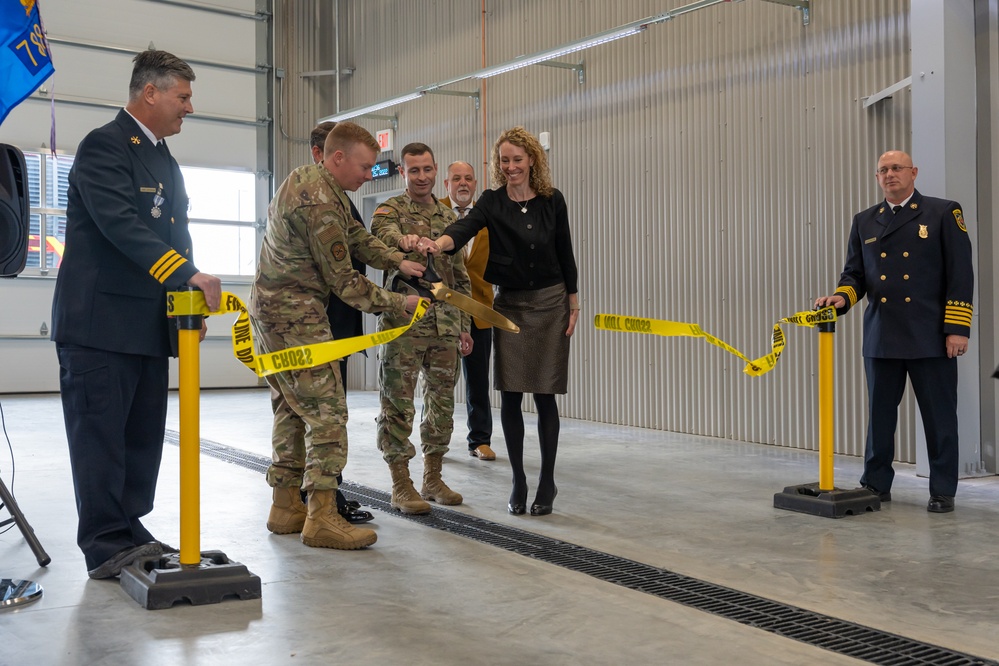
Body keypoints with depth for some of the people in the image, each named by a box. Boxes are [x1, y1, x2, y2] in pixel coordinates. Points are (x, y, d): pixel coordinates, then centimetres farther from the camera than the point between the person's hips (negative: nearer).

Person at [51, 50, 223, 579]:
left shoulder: (165, 161, 19)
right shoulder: (104, 146, -10)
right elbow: (121, 225, -24)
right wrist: (188, 275, -30)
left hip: (150, 324, 9)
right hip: (100, 322, -9)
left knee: (143, 436, 12)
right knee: (100, 435, -2)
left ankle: (129, 532, 22)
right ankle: (106, 546, 4)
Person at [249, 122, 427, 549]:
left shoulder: (306, 178, 11)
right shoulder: (320, 204, -21)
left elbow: (354, 235, 17)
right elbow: (344, 282, -17)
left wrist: (397, 261, 5)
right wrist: (396, 303, -7)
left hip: (271, 308, 11)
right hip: (296, 315, -11)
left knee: (295, 408, 15)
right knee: (327, 411, -10)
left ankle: (285, 506, 22)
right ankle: (322, 518, -9)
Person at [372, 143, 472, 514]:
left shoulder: (449, 217, 16)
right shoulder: (392, 210, -1)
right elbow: (381, 230, -27)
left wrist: (464, 325, 16)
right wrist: (402, 238, -51)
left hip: (445, 326, 6)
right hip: (404, 323, -5)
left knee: (442, 403, 10)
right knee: (399, 405, -2)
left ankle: (433, 480, 23)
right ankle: (401, 486, 7)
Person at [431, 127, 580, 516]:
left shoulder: (552, 200, -1)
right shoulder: (492, 202, -5)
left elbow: (565, 254, 7)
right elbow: (464, 228, -25)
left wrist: (573, 304, 6)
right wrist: (438, 243, -46)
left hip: (551, 302, 0)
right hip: (510, 304, 0)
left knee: (545, 394, 0)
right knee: (510, 396, 0)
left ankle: (547, 482, 13)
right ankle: (518, 483, 14)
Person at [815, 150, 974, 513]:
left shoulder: (944, 213, 1)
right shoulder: (864, 221, 12)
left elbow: (961, 274, -4)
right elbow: (854, 273, 13)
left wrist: (957, 328, -11)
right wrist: (842, 297, -10)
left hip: (930, 337, -3)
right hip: (881, 337, 4)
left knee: (940, 416, 3)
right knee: (880, 414, 10)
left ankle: (942, 491, 14)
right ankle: (876, 484, 21)